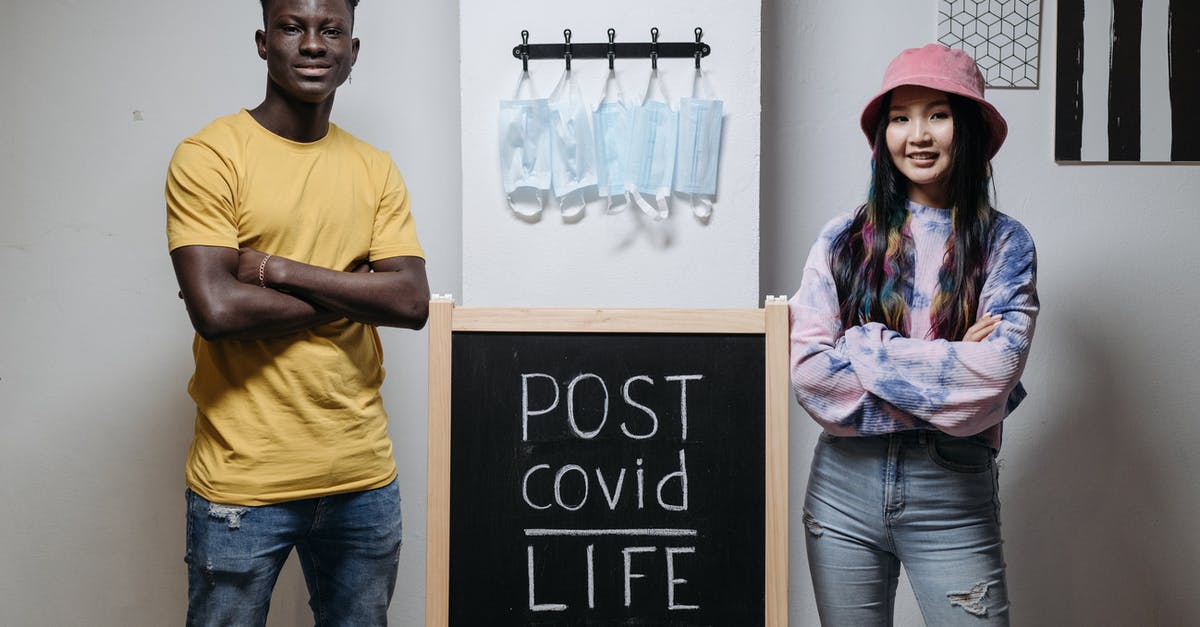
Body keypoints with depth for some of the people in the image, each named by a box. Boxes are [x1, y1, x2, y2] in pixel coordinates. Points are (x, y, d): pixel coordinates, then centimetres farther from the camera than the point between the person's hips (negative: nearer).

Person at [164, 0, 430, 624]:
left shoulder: (375, 169, 7)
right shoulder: (207, 156, -7)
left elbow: (412, 302, -5)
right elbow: (216, 310, -19)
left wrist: (272, 268, -14)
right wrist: (356, 291, -10)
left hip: (364, 478, 5)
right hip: (241, 484, -4)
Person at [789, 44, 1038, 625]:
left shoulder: (1003, 244, -1)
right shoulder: (843, 239, 2)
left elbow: (996, 372, -15)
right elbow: (808, 370, -9)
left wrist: (864, 348, -12)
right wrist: (947, 365, -12)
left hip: (953, 495, -1)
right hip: (844, 485, 2)